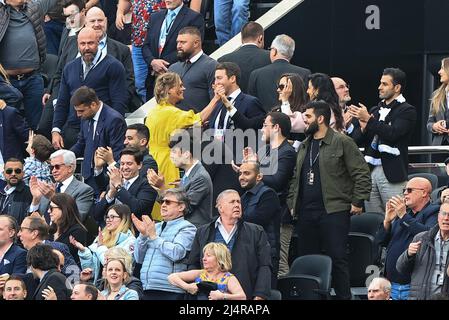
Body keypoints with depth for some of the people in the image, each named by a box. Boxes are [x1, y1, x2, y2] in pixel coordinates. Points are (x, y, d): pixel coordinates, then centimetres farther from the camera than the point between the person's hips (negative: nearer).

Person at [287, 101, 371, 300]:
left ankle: (343, 296, -3)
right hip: (306, 213, 7)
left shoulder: (342, 143, -4)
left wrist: (357, 202, -11)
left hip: (334, 211, -7)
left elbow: (361, 173, -7)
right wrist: (292, 203, 16)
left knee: (337, 258, -8)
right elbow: (296, 178, 25)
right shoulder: (304, 147, 17)